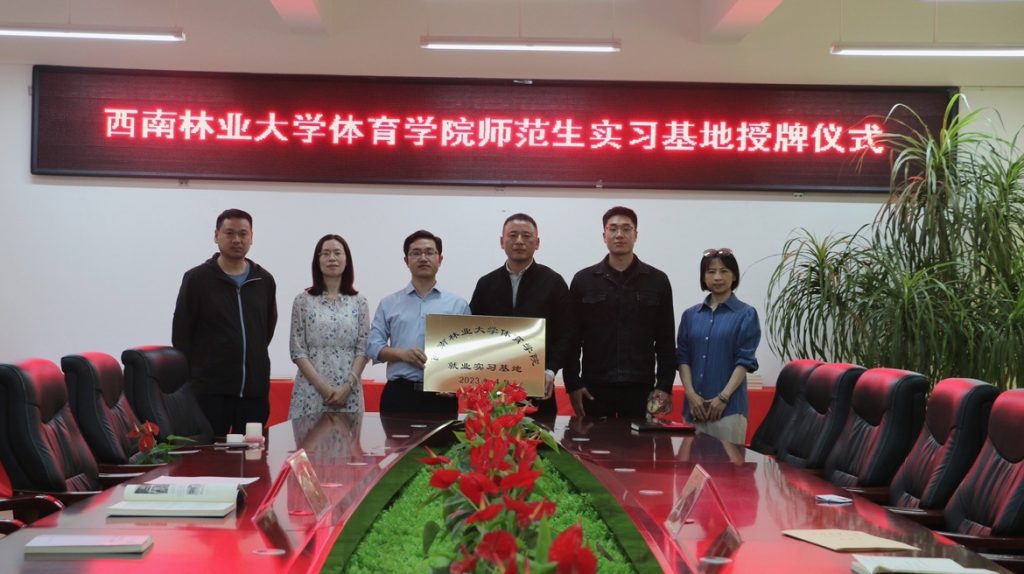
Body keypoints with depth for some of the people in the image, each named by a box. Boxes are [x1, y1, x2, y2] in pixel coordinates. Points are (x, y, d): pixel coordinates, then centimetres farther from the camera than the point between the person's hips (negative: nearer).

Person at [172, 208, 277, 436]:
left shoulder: (265, 281, 9)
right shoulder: (197, 279, -3)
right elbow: (181, 334, 0)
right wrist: (198, 373, 3)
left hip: (255, 390, 4)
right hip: (210, 390, -3)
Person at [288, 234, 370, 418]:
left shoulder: (359, 302, 7)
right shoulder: (303, 301, 3)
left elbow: (363, 349, 3)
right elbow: (297, 351, -1)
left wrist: (348, 386, -9)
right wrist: (323, 387, -11)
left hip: (349, 392, 1)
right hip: (311, 390, -1)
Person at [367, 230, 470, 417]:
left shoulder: (458, 304, 9)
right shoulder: (389, 304, 12)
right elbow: (373, 346, 8)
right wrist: (401, 353, -11)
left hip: (441, 395, -1)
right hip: (399, 394, 1)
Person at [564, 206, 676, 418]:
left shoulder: (658, 281, 6)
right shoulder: (583, 280, 5)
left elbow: (666, 341, 6)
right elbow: (572, 339, 4)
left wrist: (665, 386, -2)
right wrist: (573, 384, -2)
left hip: (641, 388, 0)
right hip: (594, 388, 0)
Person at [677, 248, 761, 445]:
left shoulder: (746, 315, 1)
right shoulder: (690, 315, 11)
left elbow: (745, 361, -5)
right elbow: (683, 357, 8)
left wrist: (723, 397, -12)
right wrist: (691, 394, -6)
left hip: (729, 406, -3)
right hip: (695, 406, 3)